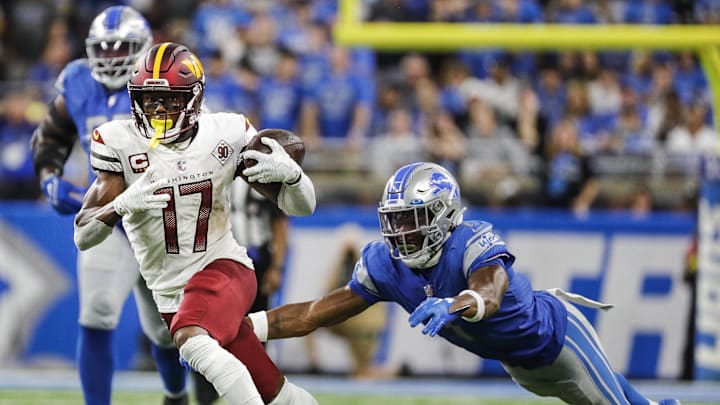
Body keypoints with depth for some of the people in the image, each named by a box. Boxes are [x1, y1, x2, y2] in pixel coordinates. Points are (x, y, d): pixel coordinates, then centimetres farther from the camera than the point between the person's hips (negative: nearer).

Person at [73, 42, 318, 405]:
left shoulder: (225, 135, -5)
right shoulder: (120, 143, -8)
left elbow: (301, 206, 0)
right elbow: (82, 237, -13)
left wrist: (289, 173, -24)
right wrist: (122, 204, -34)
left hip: (223, 267, -2)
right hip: (170, 291, 2)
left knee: (192, 340, -35)